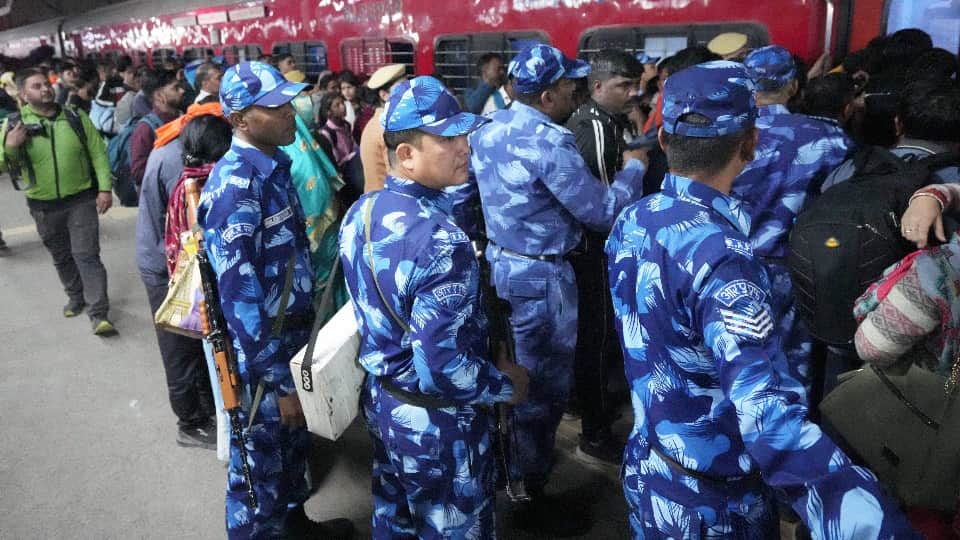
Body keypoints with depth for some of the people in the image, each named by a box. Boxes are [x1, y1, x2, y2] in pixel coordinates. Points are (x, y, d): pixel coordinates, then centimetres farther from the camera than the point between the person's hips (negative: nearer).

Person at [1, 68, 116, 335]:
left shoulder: (77, 118, -2)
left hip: (81, 199, -2)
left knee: (87, 255, -7)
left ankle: (99, 314, -7)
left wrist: (104, 188, -9)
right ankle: (76, 296, 39)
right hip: (43, 206, 2)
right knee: (61, 257, 17)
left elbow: (98, 153, 0)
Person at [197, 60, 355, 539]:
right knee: (260, 464, 12)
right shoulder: (236, 186, -24)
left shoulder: (274, 165, 4)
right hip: (260, 349, -9)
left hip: (292, 334, 9)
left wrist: (304, 333, 16)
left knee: (294, 442, 27)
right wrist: (278, 380, -21)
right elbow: (239, 296, -25)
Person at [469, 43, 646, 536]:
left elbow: (473, 194, 15)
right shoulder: (550, 143, -23)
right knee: (543, 383, 5)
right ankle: (530, 494, 21)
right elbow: (602, 212, -19)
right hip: (541, 276, -9)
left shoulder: (487, 131, 4)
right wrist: (633, 168, -3)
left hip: (501, 263, 9)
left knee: (513, 370, 24)